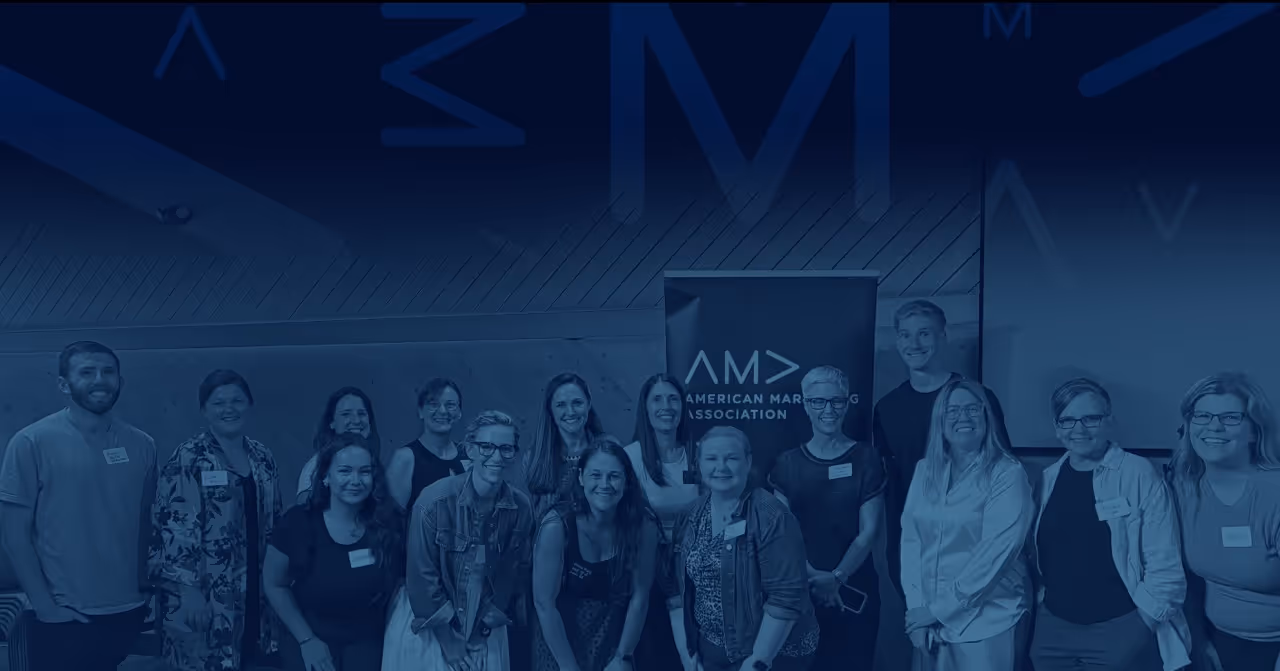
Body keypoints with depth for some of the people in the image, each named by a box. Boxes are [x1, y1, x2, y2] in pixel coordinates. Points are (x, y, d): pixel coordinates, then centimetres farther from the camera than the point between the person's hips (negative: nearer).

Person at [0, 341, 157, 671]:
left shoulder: (141, 445, 3)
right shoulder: (32, 443, -8)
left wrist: (145, 586, 3)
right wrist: (44, 605, -11)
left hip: (128, 613, 4)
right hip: (63, 621, -3)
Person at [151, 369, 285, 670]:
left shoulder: (263, 459, 10)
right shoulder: (186, 461, -9)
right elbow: (173, 528, -13)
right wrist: (187, 590, -18)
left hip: (255, 597, 6)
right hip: (203, 598, -6)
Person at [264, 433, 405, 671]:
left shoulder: (388, 523, -9)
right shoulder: (298, 522, -10)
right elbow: (275, 585, -1)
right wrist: (306, 639, -3)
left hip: (367, 643, 1)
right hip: (309, 641, -1)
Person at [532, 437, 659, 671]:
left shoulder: (643, 525, -15)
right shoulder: (557, 525, -22)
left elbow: (639, 597, -7)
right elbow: (544, 603, -18)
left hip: (614, 640, 2)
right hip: (559, 640, -2)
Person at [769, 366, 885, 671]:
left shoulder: (865, 458, 1)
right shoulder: (788, 462, 5)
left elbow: (868, 531, -4)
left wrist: (836, 578, -14)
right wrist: (811, 575, -14)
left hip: (854, 588, -1)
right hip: (801, 589, 1)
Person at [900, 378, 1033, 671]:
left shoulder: (1007, 474, -9)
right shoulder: (925, 470, 7)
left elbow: (996, 551, -16)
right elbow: (910, 537, 2)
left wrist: (940, 609, -16)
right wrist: (917, 608, -8)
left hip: (986, 621, -4)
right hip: (929, 618, 5)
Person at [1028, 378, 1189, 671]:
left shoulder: (1139, 475, -8)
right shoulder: (1049, 478, 6)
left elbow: (1164, 564, -9)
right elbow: (1038, 552, 10)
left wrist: (1144, 624, -10)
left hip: (1120, 628, -4)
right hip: (1053, 626, 4)